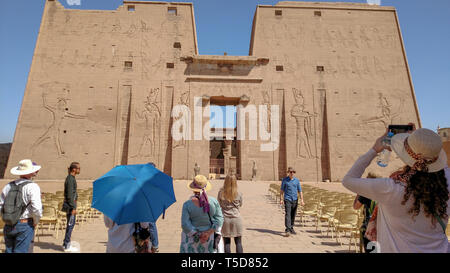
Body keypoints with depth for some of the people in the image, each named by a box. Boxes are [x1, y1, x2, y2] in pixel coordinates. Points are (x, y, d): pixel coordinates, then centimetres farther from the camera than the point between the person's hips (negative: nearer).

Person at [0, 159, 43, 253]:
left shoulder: (8, 186, 5)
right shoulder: (33, 186, -13)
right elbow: (36, 208, -19)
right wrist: (35, 222, -2)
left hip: (8, 226, 6)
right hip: (25, 225, -5)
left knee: (9, 250, 16)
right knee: (20, 251, 2)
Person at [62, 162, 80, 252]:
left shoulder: (71, 178, 12)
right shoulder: (70, 179, -18)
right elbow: (69, 195, -21)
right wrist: (73, 208, -20)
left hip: (71, 204, 10)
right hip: (70, 205, -10)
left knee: (71, 224, 16)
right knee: (71, 224, -2)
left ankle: (66, 243, 27)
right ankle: (67, 246, 7)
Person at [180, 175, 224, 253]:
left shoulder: (187, 204, -18)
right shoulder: (214, 201, -12)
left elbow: (185, 225, -18)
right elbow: (219, 219, -11)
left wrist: (197, 235, -9)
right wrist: (208, 233, -12)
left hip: (192, 238, -2)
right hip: (211, 235, 2)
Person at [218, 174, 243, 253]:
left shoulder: (221, 193, -10)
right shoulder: (238, 194, -9)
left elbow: (218, 204, 2)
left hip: (225, 219, 0)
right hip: (236, 218, 0)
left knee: (227, 243, 11)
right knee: (238, 242, 10)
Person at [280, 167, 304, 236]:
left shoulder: (297, 180, 7)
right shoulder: (284, 180, 0)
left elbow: (300, 191, 9)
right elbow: (281, 190, 3)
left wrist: (302, 200, 1)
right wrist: (281, 199, -5)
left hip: (295, 200, 3)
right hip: (287, 199, -3)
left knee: (293, 215, 11)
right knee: (287, 214, -13)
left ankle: (291, 228, 25)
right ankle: (288, 230, -16)